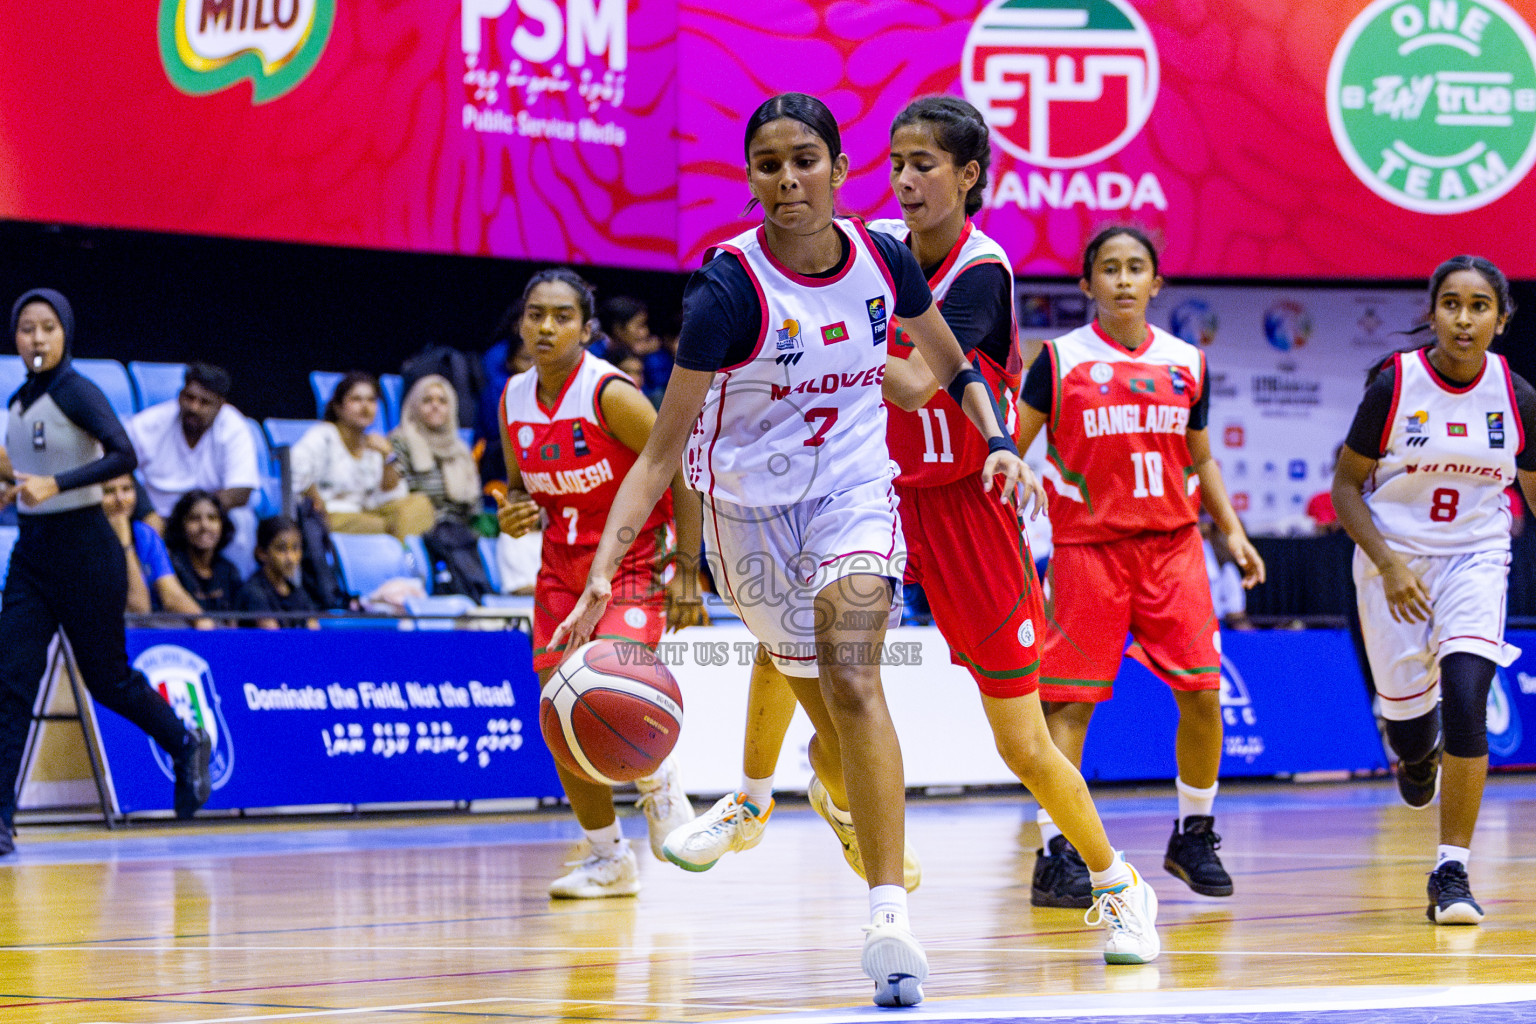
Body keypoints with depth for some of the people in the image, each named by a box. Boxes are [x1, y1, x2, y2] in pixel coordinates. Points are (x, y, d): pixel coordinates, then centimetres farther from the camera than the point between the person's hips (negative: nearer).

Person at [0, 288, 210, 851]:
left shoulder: (76, 392, -13)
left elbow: (123, 455, -27)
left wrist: (54, 484, -35)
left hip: (84, 548, -6)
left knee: (106, 678, 6)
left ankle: (187, 744, 34)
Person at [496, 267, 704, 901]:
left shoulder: (611, 394, -19)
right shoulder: (514, 400, 0)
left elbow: (681, 473, -14)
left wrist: (687, 574, -17)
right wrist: (513, 514, -10)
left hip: (633, 560, -6)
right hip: (562, 565, 6)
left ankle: (658, 783, 7)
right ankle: (609, 859, 18)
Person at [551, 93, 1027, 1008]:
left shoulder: (885, 261, -9)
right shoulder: (731, 288, -21)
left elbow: (952, 364, 13)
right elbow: (663, 449, -22)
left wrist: (998, 441, -5)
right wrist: (603, 570, -32)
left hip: (855, 493, 0)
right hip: (752, 510, 0)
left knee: (851, 675, -22)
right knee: (833, 718, 10)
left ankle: (890, 914, -31)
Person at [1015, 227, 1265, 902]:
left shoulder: (1186, 364, 9)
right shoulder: (1061, 360, -1)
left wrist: (1232, 531, 8)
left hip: (1172, 543, 3)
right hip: (1086, 545, -3)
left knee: (1201, 691, -3)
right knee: (1069, 700, -6)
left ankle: (1194, 835, 15)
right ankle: (1056, 851, -3)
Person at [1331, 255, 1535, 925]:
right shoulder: (1394, 385, -12)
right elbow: (1346, 485, -5)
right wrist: (1388, 566, -17)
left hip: (1476, 561, 0)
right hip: (1394, 562, 0)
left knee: (1466, 703, -21)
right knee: (1410, 732, 6)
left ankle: (1452, 871, -11)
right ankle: (1417, 748, 48)